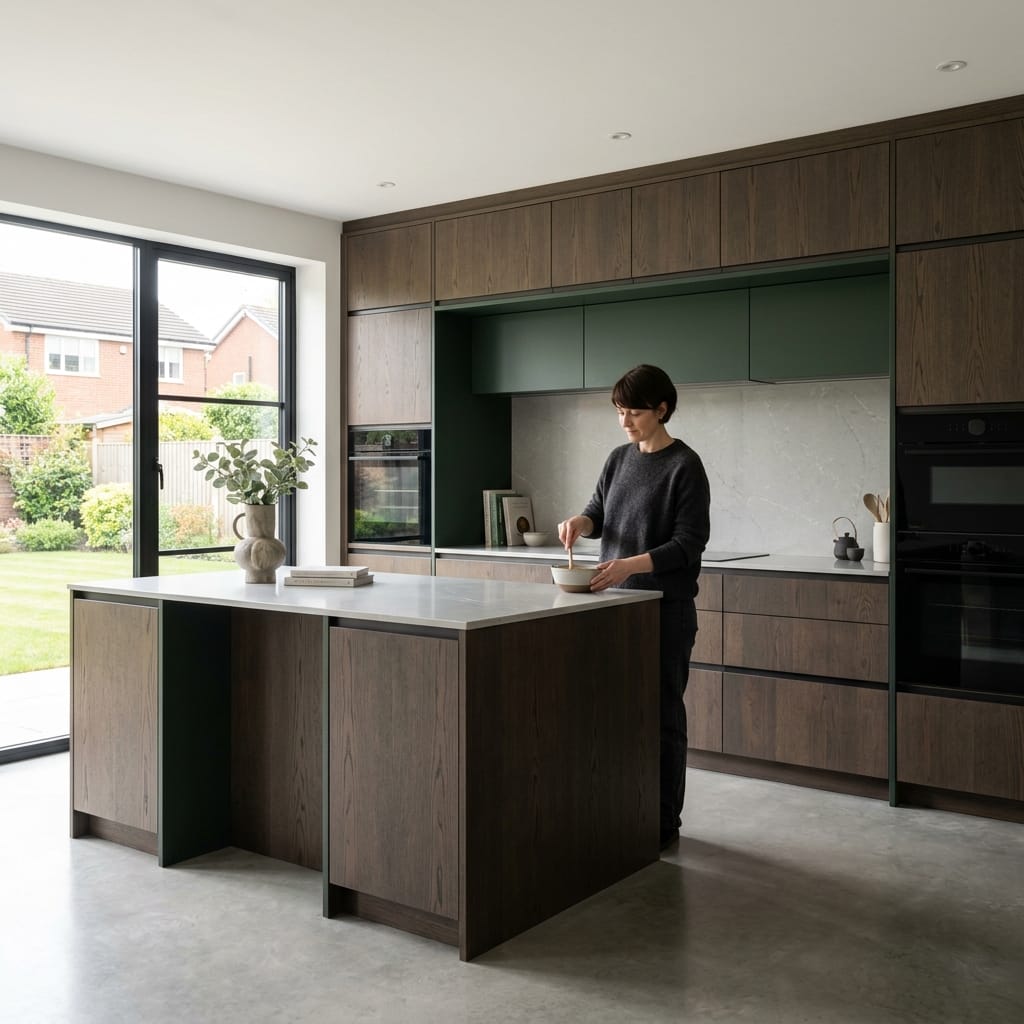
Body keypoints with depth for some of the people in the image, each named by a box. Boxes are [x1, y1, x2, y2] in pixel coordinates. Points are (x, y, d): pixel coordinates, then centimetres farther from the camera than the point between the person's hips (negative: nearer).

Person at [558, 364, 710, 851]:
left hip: (665, 608, -6)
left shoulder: (685, 465, -9)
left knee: (661, 714, 1)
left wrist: (631, 564, -27)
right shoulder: (620, 458, 10)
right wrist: (581, 521, -5)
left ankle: (665, 822, 12)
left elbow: (689, 543, -14)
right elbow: (599, 512, 19)